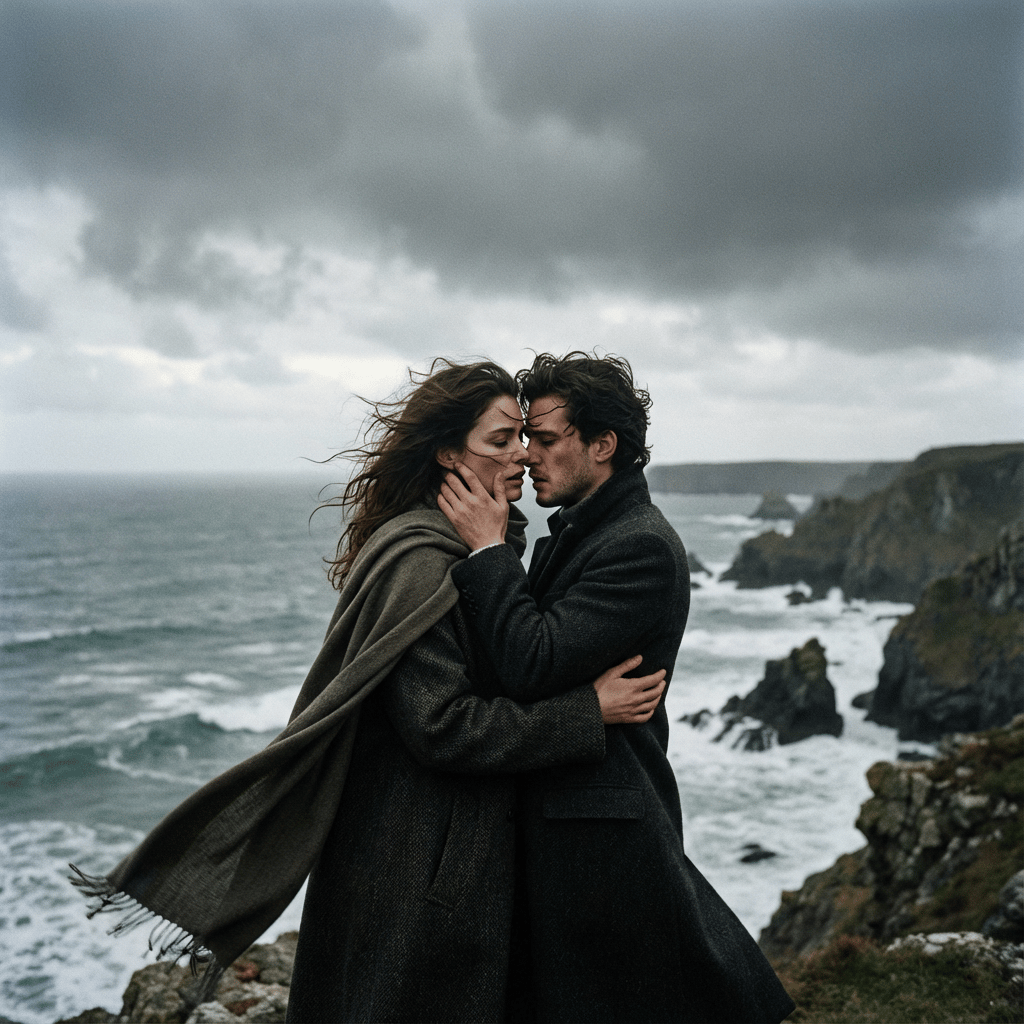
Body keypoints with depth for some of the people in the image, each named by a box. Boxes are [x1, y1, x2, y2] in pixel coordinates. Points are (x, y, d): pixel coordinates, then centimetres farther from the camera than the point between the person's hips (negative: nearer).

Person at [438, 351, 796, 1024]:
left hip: (599, 838, -10)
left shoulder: (641, 546, -18)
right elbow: (524, 659, 13)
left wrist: (488, 546, -19)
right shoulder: (575, 531, 12)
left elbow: (533, 664, -25)